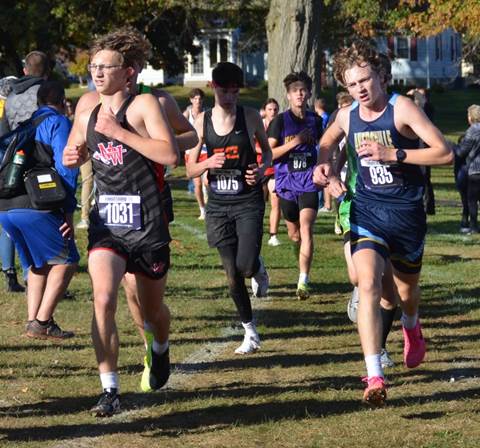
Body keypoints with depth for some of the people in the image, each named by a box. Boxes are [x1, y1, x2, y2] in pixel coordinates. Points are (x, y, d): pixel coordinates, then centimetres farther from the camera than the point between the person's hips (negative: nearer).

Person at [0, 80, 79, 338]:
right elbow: (65, 168, -9)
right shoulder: (58, 122, 2)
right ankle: (42, 322, -7)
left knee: (38, 264, 20)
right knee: (65, 261, 2)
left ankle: (33, 321, 10)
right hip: (36, 206, -7)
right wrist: (68, 213, -8)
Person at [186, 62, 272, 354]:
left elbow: (267, 151, 12)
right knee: (232, 274, 3)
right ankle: (250, 333, 18)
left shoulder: (251, 117, -3)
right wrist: (208, 163, -18)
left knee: (246, 265, -18)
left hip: (249, 201, -2)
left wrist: (262, 170, -10)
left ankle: (259, 269, 21)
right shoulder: (202, 122, 0)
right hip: (219, 204, 2)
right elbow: (190, 170, 4)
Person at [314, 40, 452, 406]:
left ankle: (412, 329, 57)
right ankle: (375, 378, -26)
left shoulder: (402, 109, -13)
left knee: (407, 287, 18)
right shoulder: (347, 117, 1)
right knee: (369, 285, -20)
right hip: (367, 211, 2)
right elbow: (326, 144, 26)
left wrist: (393, 154, -27)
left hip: (406, 212, -2)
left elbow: (444, 153, -21)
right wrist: (325, 167, 4)